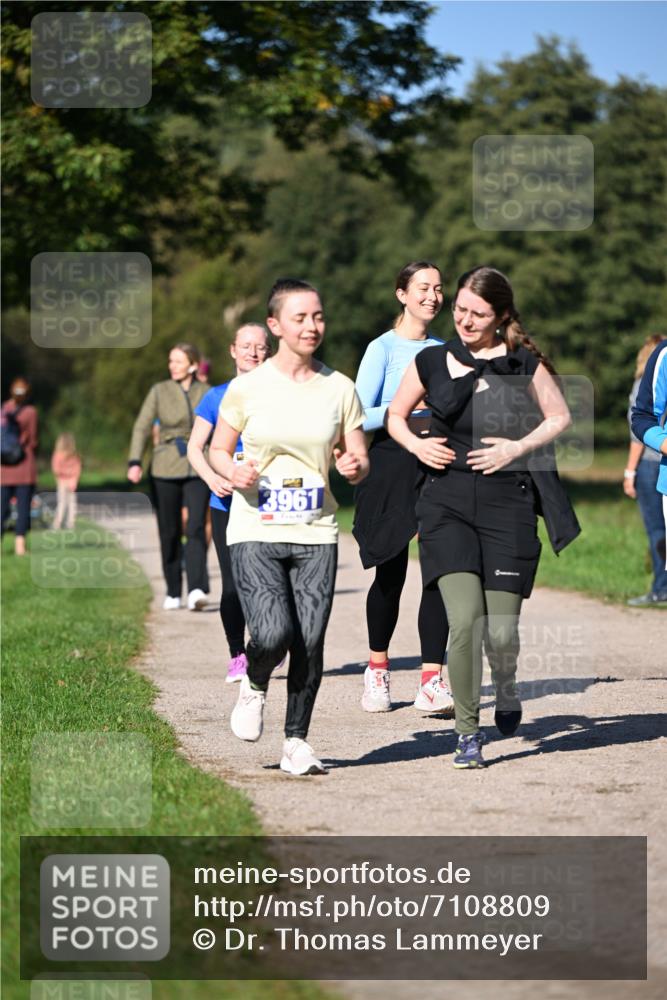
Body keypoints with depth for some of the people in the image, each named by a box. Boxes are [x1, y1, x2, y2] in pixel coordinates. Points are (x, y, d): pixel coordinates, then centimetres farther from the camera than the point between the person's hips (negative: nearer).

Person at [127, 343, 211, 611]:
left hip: (197, 469, 0)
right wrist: (134, 463, -16)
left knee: (196, 528, -15)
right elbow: (141, 428, -3)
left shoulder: (206, 393, 4)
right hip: (165, 469, 0)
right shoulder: (159, 391, 2)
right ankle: (172, 593, 18)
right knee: (169, 533, 5)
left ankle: (196, 591, -24)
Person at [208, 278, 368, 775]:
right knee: (274, 633, -18)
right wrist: (233, 471, -14)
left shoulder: (339, 388, 5)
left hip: (316, 534, 2)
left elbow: (359, 461, 9)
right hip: (256, 532, -2)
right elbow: (218, 449, 8)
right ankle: (254, 685, 17)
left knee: (310, 643, -4)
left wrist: (354, 467, -14)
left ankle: (297, 742, 12)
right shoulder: (248, 387, -1)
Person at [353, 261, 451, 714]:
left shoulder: (443, 351, 13)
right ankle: (378, 667, 26)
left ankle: (432, 681, -9)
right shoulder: (384, 348, -3)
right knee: (391, 572, 5)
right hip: (392, 463, -4)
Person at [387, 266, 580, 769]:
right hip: (448, 503, 1)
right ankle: (468, 732, -1)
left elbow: (559, 416, 12)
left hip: (508, 501, 0)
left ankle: (506, 687, 35)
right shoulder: (432, 362, 6)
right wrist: (417, 444, 0)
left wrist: (518, 447, -4)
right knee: (464, 619, -14)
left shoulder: (524, 363, 2)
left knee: (501, 629, -1)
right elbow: (395, 415, 20)